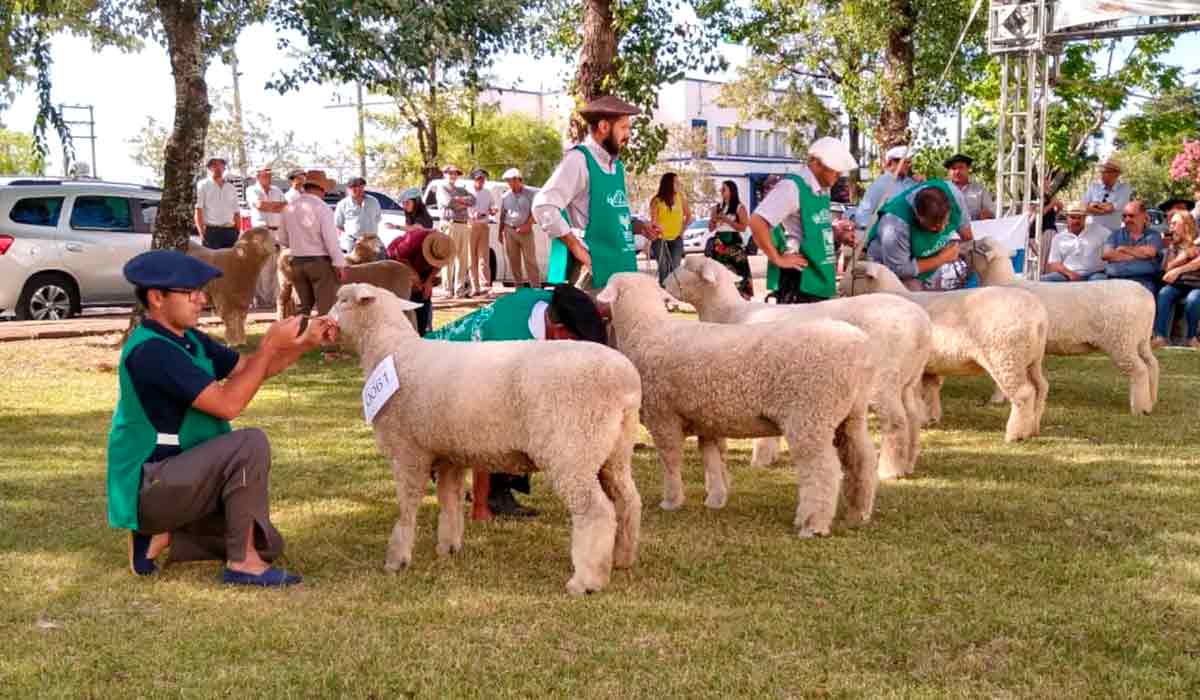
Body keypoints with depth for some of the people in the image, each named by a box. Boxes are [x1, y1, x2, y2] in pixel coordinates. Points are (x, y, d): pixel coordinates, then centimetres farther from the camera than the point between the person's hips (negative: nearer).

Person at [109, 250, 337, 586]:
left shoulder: (187, 339, 7)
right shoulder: (150, 350, -23)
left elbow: (248, 368, 14)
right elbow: (228, 403, -27)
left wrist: (305, 342, 0)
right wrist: (270, 345, -21)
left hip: (178, 478, 10)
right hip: (150, 487, -10)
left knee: (268, 544, 10)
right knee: (250, 442, -28)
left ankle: (161, 536, 11)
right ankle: (242, 562, -19)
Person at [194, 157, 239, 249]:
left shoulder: (231, 188, 16)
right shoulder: (203, 185, 2)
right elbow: (198, 210, -5)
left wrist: (238, 233, 9)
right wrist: (201, 233, -15)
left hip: (230, 232, 5)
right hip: (211, 231, -4)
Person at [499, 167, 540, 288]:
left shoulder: (530, 193, 0)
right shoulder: (505, 196, 11)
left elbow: (534, 212, -1)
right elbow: (502, 216, 16)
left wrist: (527, 225, -12)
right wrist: (500, 232, 13)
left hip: (525, 231, -4)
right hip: (509, 231, 4)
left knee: (530, 260, -6)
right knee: (513, 260, 4)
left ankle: (536, 286, -7)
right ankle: (519, 286, 11)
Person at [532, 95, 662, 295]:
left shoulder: (617, 166, 15)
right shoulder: (579, 160, -10)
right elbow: (543, 207, -19)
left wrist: (639, 227, 8)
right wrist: (576, 248, -17)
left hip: (622, 269, 8)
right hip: (594, 272, -8)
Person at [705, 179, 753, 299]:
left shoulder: (740, 207, 1)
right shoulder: (717, 208, 14)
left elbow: (743, 227, -7)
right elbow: (711, 228, 17)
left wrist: (726, 219, -11)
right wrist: (714, 219, -3)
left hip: (734, 244, -5)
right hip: (719, 244, 5)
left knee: (735, 272, -13)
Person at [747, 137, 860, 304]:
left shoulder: (823, 191, 13)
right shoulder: (792, 187, -14)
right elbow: (757, 222, -22)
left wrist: (836, 233, 9)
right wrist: (778, 259, -18)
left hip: (819, 281, 9)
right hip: (798, 281, -9)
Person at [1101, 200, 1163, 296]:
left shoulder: (1153, 235, 16)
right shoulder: (1116, 234, 22)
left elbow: (1149, 252, -5)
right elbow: (1107, 254, 4)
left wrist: (1125, 249, 10)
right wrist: (1137, 255, 3)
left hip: (1142, 280, -2)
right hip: (1115, 279, 2)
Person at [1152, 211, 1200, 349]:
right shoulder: (1172, 246, 19)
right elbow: (1167, 268, 8)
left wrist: (1178, 270, -17)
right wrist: (1185, 255, -4)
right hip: (1176, 285, 3)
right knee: (1163, 294, -31)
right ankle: (1161, 336, -37)